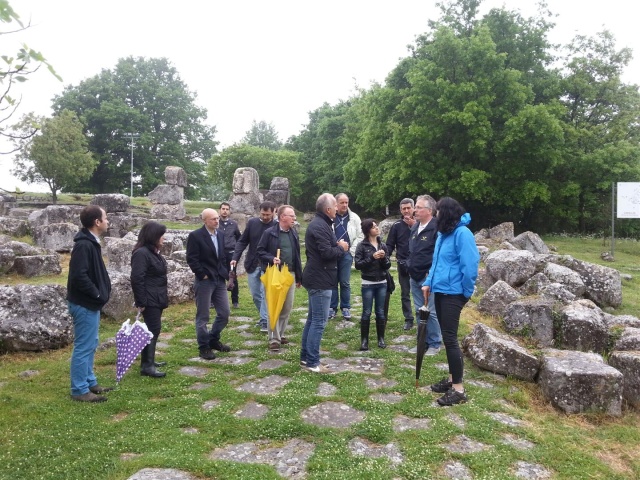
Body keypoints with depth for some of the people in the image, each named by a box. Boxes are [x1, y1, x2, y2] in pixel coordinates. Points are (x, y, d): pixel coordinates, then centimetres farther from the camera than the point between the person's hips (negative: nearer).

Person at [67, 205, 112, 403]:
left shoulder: (92, 242, 10)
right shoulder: (84, 245, -21)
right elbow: (79, 276, -27)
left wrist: (102, 291, 8)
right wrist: (97, 294, -18)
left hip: (90, 303, 10)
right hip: (84, 304, -10)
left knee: (90, 345, 18)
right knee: (84, 347, -1)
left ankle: (90, 382, 29)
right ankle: (80, 390, 10)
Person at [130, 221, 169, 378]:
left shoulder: (154, 252, 13)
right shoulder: (141, 253, -18)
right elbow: (137, 279, -22)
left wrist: (163, 296, 21)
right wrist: (141, 302, -22)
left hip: (157, 299, 10)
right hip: (150, 301, -10)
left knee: (153, 330, 15)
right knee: (153, 330, -9)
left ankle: (149, 360, 26)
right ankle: (146, 366, -3)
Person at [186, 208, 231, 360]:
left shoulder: (221, 234, 10)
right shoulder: (195, 236, -10)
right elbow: (191, 259, -13)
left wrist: (226, 273, 7)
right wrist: (203, 275, -13)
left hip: (220, 280, 6)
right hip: (204, 281, -6)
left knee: (224, 313, 9)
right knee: (203, 316, 3)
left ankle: (213, 340, 29)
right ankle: (204, 347, 16)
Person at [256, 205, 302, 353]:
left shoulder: (294, 233, 9)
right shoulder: (269, 233, -8)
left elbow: (297, 255, 12)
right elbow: (260, 251, -4)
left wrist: (299, 276, 12)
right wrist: (271, 259, -21)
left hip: (290, 274, 6)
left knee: (287, 307, 11)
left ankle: (280, 334, 26)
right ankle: (274, 339, 5)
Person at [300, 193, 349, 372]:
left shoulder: (319, 224, 15)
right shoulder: (320, 226, -19)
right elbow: (327, 253, -25)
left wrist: (338, 246, -1)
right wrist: (341, 248, -8)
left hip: (317, 278, 11)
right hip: (320, 280, -11)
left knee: (312, 319, 16)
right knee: (319, 321, -5)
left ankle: (305, 357, 24)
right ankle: (312, 362, 1)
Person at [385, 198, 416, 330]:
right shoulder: (397, 225, 3)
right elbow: (390, 245, 3)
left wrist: (414, 225, -16)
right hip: (403, 265, 2)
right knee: (405, 294, 9)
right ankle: (409, 319, 19)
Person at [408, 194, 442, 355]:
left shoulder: (436, 227, -15)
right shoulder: (415, 227, 12)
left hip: (429, 278, -8)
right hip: (414, 277, 8)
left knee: (431, 312, -1)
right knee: (419, 311, 15)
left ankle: (435, 344, 13)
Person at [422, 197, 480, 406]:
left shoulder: (462, 233, -17)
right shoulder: (443, 233, 10)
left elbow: (469, 265, -19)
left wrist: (467, 292, -11)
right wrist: (429, 282, 10)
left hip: (453, 293, -9)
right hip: (441, 291, 9)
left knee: (450, 337, -6)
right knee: (447, 337, 15)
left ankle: (458, 389, 3)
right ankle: (452, 379, 27)